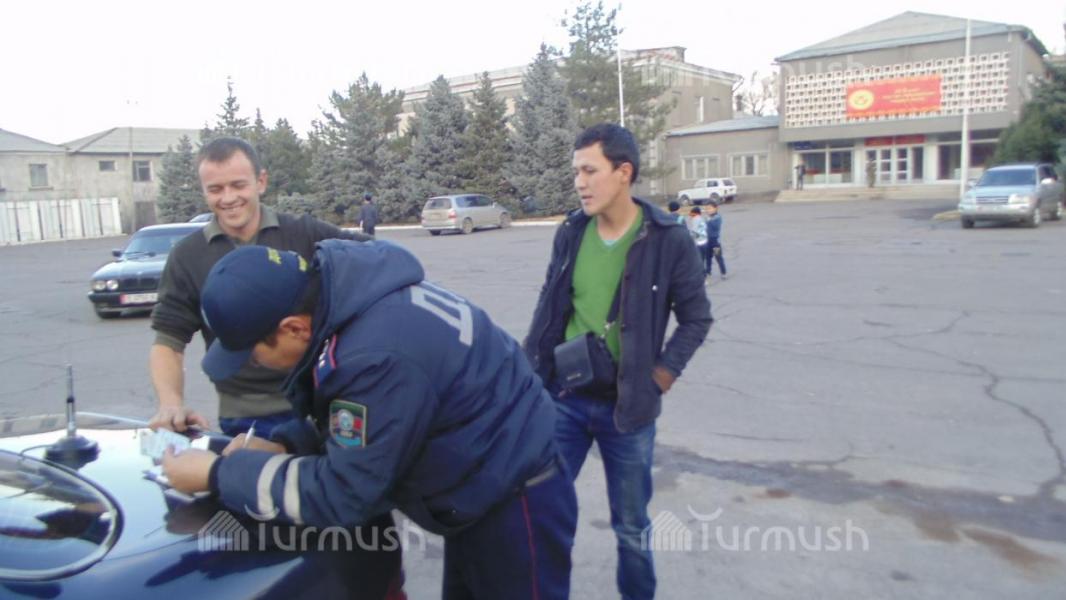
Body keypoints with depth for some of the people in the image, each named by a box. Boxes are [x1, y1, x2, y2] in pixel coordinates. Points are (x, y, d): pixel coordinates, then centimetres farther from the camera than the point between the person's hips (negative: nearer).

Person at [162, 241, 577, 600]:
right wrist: (284, 445, -4)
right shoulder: (339, 297, -6)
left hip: (515, 503, -9)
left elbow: (340, 494, -25)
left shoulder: (379, 356, -36)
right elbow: (352, 415, 10)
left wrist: (219, 474, -17)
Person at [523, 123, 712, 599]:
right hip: (563, 398, 3)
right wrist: (530, 372, 6)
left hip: (627, 406, -2)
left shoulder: (669, 239, -11)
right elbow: (548, 307, 8)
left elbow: (696, 318, -2)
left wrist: (660, 377, -8)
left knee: (632, 527, 13)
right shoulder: (571, 231, -1)